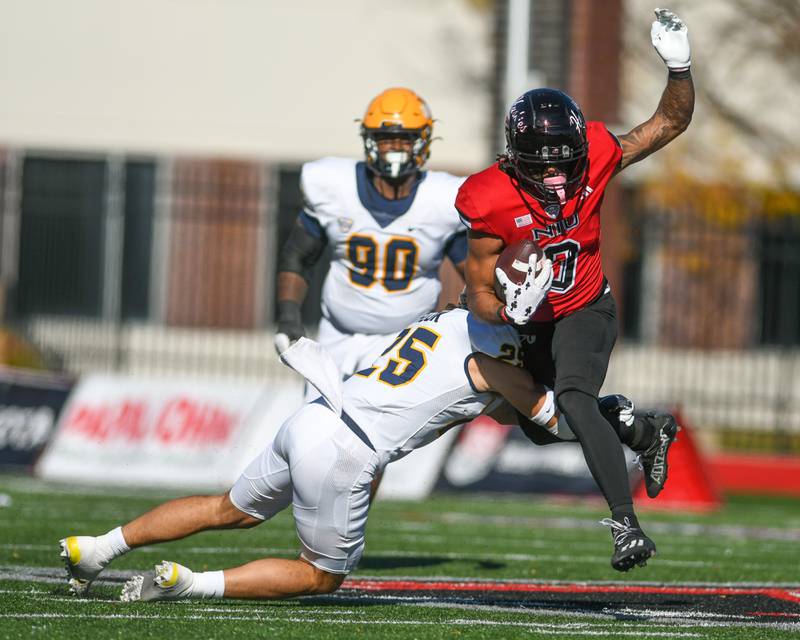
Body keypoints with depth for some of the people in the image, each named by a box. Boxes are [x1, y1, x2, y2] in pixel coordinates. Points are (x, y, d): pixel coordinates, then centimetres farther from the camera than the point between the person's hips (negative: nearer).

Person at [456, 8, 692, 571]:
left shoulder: (594, 157, -23)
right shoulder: (492, 203, -29)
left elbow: (670, 123, -11)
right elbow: (480, 292, -20)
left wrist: (679, 67, -29)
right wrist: (508, 312, -43)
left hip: (584, 309, -2)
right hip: (528, 323, 2)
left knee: (574, 400, -29)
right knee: (542, 429, 19)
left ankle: (627, 525, -32)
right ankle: (648, 432, 43)